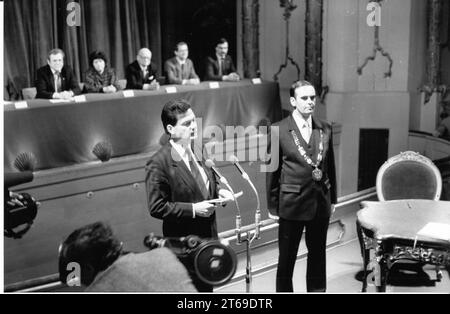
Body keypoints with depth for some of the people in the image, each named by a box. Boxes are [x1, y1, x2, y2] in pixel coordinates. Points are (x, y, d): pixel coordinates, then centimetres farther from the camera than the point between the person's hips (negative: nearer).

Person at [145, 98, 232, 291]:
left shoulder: (197, 151, 4)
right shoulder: (158, 164, -20)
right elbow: (156, 208, -20)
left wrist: (218, 191, -2)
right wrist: (193, 209, -24)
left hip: (208, 236, 7)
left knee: (207, 287, 20)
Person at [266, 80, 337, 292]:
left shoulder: (325, 129, 3)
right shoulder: (278, 130, -9)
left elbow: (330, 166, 9)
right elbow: (272, 171, -5)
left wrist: (332, 199, 10)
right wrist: (273, 206, -4)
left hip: (321, 202, 4)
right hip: (291, 203, -4)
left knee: (318, 255, 16)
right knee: (286, 258, 8)